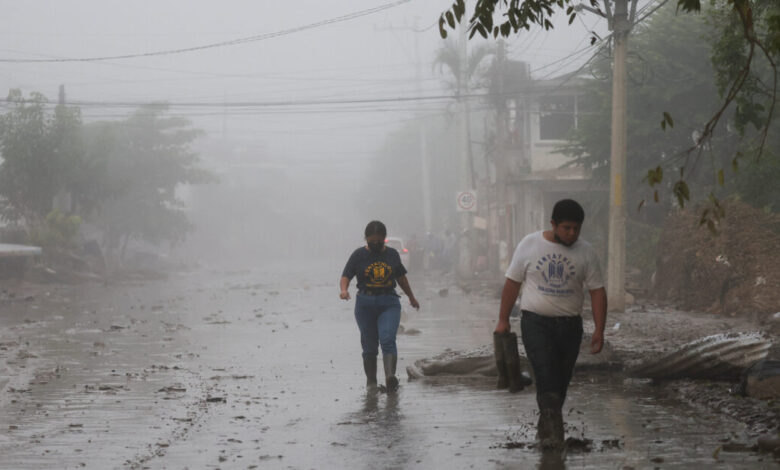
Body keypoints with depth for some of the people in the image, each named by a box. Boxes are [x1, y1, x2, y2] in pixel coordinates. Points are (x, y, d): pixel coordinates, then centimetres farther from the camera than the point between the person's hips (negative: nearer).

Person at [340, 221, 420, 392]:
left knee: (387, 339, -18)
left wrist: (412, 298, 34)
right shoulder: (359, 255, 3)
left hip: (389, 302, 0)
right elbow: (345, 277, -1)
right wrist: (344, 290, -23)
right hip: (365, 303, 0)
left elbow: (401, 278, 23)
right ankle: (371, 381, 15)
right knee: (369, 345, 4)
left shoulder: (392, 254, 10)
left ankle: (390, 377, -33)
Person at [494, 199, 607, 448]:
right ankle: (553, 430, -24)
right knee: (546, 375, -17)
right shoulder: (529, 245, -2)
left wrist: (599, 330, -6)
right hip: (536, 322, -2)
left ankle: (545, 428, 23)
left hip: (570, 325, 3)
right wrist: (503, 320, 5)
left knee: (560, 381, 8)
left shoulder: (585, 251, 1)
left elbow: (597, 291, 2)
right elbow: (512, 283, 5)